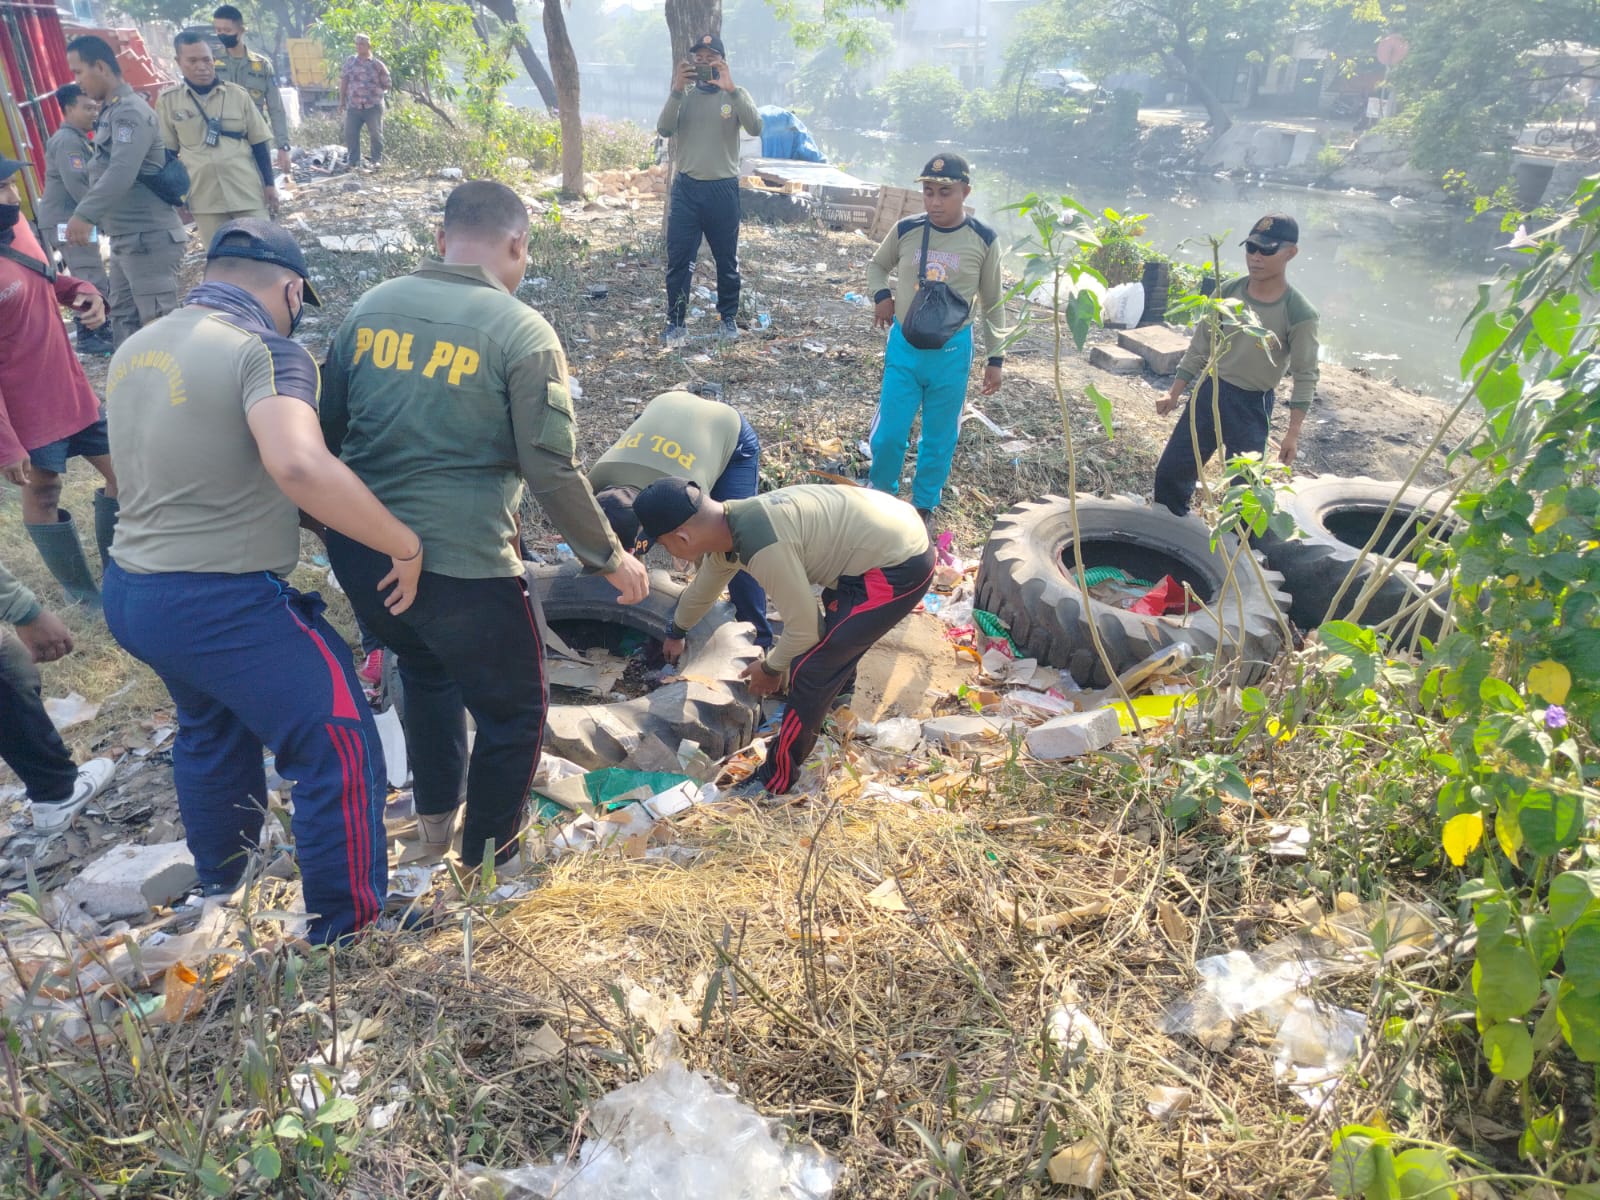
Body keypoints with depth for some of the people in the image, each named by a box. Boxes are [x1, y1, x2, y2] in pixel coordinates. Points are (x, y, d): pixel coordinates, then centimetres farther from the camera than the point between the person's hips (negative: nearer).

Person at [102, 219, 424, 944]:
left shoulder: (133, 351, 10)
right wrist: (404, 544, -25)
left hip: (129, 592, 9)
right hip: (226, 606, -9)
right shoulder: (265, 351, -16)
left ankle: (219, 883, 52)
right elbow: (301, 467, -35)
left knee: (211, 726, 32)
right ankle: (348, 937, 13)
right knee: (341, 754, 2)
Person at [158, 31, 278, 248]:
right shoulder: (168, 101, 2)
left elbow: (259, 144, 6)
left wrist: (269, 185, 2)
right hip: (205, 200, 1)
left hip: (248, 193, -1)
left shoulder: (237, 94, 2)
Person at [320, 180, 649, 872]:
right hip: (460, 564, -6)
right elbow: (552, 472, -14)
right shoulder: (522, 332, -10)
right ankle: (486, 867, 31)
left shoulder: (370, 306, 6)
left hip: (358, 555, 7)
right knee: (513, 712, 16)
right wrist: (609, 559, -1)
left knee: (425, 665, 33)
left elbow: (327, 428, 14)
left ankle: (435, 821, 48)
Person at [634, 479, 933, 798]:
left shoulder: (764, 547, -29)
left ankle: (777, 780, 11)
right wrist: (675, 633, 41)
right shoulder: (725, 524, 3)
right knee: (831, 627, 33)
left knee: (809, 669, -5)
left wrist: (770, 668, 0)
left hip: (899, 567, -9)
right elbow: (701, 590, 23)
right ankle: (838, 688, 60)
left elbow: (803, 628, -20)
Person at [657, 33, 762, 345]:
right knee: (678, 260, 0)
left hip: (723, 189, -1)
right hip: (686, 188, 1)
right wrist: (676, 90, -23)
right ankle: (676, 323, 8)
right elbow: (664, 130, -11)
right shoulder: (684, 96, 5)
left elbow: (755, 128, -16)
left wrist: (731, 89, -25)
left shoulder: (736, 95, 2)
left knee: (727, 260, 9)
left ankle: (727, 319, 24)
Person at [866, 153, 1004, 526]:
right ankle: (880, 495, 28)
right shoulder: (905, 231, -5)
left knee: (939, 436, 10)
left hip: (952, 352, -1)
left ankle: (924, 504, 29)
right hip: (903, 345, 1)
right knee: (889, 430, 4)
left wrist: (995, 358, 4)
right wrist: (881, 295, -6)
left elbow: (992, 304, 2)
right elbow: (876, 265, 15)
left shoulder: (983, 240, -7)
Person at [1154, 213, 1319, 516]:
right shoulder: (1227, 292, -4)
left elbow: (1305, 376, -9)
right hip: (1209, 391, 4)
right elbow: (1201, 346, 5)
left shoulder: (1299, 314, -15)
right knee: (1170, 470, 7)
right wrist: (1174, 393, 5)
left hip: (1253, 405, -4)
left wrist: (1293, 432, -12)